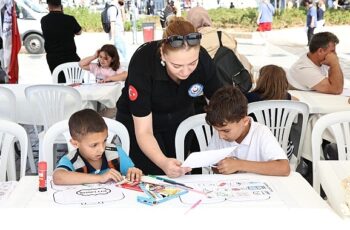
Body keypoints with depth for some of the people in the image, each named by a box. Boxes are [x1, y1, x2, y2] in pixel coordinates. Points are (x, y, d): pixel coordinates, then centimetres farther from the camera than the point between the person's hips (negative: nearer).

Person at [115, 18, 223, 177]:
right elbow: (144, 132, -30)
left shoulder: (203, 60, -25)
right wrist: (163, 162, -48)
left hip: (181, 120, 3)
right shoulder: (143, 62, -33)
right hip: (138, 122, -3)